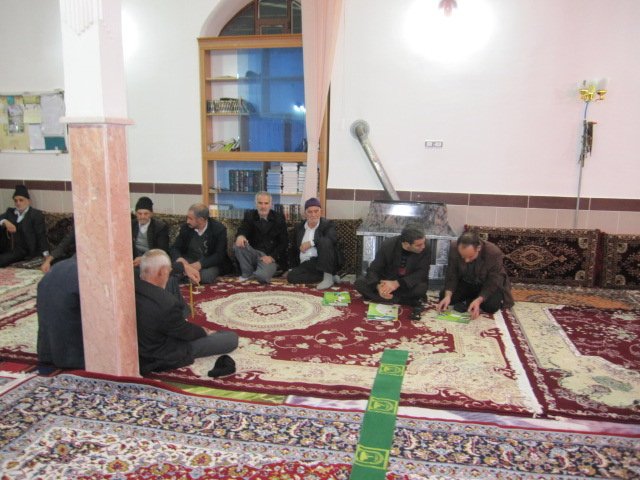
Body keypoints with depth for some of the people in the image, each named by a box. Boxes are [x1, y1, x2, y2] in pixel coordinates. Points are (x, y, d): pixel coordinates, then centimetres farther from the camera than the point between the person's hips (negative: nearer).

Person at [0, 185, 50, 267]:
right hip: (8, 250, 6)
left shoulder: (36, 214, 2)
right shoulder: (10, 212, 20)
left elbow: (41, 235, -6)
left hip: (24, 252, -6)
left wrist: (46, 254, -19)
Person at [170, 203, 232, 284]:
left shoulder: (219, 229, -13)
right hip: (189, 261, 2)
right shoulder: (186, 228, -2)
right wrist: (180, 259, -24)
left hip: (210, 264, -1)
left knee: (207, 276, -36)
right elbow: (175, 248, 1)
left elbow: (219, 255, -17)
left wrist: (199, 264, -30)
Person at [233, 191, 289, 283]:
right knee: (238, 245, -26)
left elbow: (284, 242, -4)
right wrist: (240, 236, -37)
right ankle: (248, 273, -5)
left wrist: (272, 257, -17)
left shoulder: (279, 218, 0)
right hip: (253, 253, 4)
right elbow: (243, 230, -11)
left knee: (262, 276, -33)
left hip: (270, 257, -3)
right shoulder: (249, 215, 5)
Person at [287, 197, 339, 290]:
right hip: (305, 265, 4)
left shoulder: (327, 224, 3)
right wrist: (292, 267, 14)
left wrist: (311, 242, -21)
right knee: (291, 276, -24)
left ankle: (328, 277, -27)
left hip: (323, 262, -3)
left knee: (325, 242, -30)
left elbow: (333, 239, -19)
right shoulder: (299, 227, 17)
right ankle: (323, 277, -16)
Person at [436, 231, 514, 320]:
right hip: (465, 283, 3)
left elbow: (493, 283, -26)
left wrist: (478, 300, -41)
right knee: (443, 296, -18)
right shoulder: (454, 248, -25)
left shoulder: (494, 253, -33)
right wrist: (448, 295, -31)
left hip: (487, 285, -2)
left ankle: (468, 301, -1)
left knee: (492, 306, -30)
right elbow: (451, 275, -15)